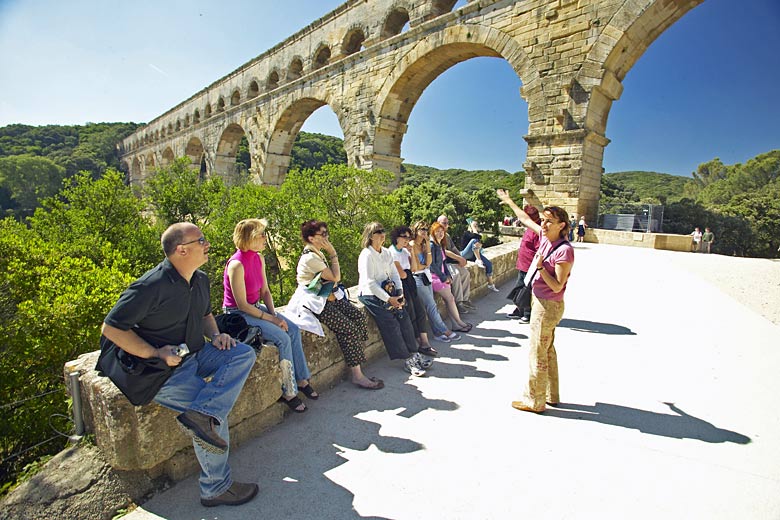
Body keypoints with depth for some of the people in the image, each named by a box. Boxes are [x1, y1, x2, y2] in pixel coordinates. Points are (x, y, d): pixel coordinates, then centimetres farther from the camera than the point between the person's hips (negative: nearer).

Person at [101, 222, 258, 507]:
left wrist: (216, 335, 1)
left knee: (244, 353, -14)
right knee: (216, 415, -19)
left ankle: (201, 414, -27)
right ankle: (216, 488, 0)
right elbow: (111, 328, -15)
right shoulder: (151, 286, -20)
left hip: (197, 355, 8)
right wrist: (155, 353, -21)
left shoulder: (200, 279, 5)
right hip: (164, 370, -8)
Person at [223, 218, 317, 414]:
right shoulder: (236, 265, -24)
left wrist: (274, 314, -6)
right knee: (282, 338, -21)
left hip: (255, 308, 8)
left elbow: (265, 291, 7)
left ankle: (301, 380, 4)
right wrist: (271, 319, -20)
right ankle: (289, 393, -7)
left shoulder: (258, 258, 1)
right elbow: (242, 304, -22)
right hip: (237, 314, -8)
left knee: (293, 329, -7)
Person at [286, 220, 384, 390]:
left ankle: (356, 361, 3)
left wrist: (332, 290, -4)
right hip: (314, 303, -9)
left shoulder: (319, 254, 12)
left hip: (327, 297, 9)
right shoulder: (310, 258, -19)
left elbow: (333, 279, 17)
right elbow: (335, 277, -17)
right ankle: (356, 375, -10)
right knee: (349, 329, -18)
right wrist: (333, 254, -11)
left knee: (359, 318, -5)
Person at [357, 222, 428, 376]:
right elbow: (369, 283, -19)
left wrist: (400, 293, -6)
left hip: (387, 293, 7)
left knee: (404, 317, -10)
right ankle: (408, 361, -11)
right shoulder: (366, 255, -13)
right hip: (371, 295, -7)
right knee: (391, 323, -17)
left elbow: (394, 274, 11)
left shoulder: (386, 253, 12)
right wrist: (389, 299, -21)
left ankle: (413, 354, -4)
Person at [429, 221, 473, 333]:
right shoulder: (432, 245, -12)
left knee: (449, 299, 0)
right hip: (435, 277, -8)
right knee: (450, 298, -7)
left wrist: (448, 276, 7)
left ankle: (456, 325, 3)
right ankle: (460, 323, 4)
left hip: (442, 276, 8)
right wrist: (443, 278, -12)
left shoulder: (440, 245, 16)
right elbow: (432, 264, -16)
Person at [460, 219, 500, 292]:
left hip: (474, 255, 7)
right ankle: (478, 261, -33)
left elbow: (480, 244, 14)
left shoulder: (474, 234, 16)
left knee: (489, 263, -9)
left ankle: (490, 284, -3)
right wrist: (472, 227, -12)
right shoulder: (466, 233, -7)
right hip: (465, 254, -7)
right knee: (474, 240, -31)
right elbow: (476, 236, -25)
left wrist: (479, 245, -9)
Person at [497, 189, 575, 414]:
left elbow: (557, 287, -22)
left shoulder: (564, 250, -22)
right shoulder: (545, 236, 1)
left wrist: (540, 267, -26)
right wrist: (510, 202, 26)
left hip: (548, 305, -9)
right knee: (547, 350, 20)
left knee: (537, 353, 2)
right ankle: (551, 395, 36)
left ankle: (534, 401, 18)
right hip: (541, 301, 9)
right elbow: (526, 219, 17)